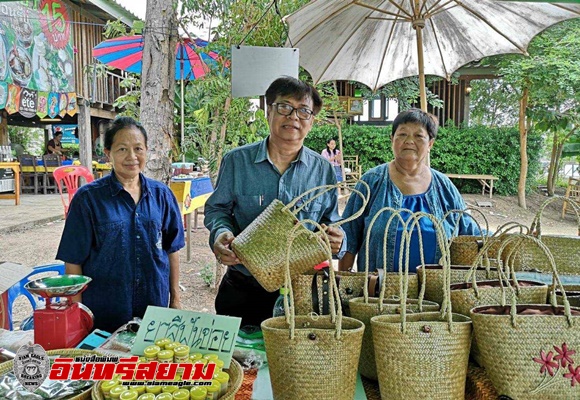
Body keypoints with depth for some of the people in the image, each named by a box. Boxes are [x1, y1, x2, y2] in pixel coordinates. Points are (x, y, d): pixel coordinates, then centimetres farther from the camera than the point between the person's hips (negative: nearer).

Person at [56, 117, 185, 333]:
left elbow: (172, 249, 7)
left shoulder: (161, 195, 1)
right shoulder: (88, 198, -8)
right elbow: (73, 261, -5)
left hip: (155, 308, 3)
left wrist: (175, 300, 8)